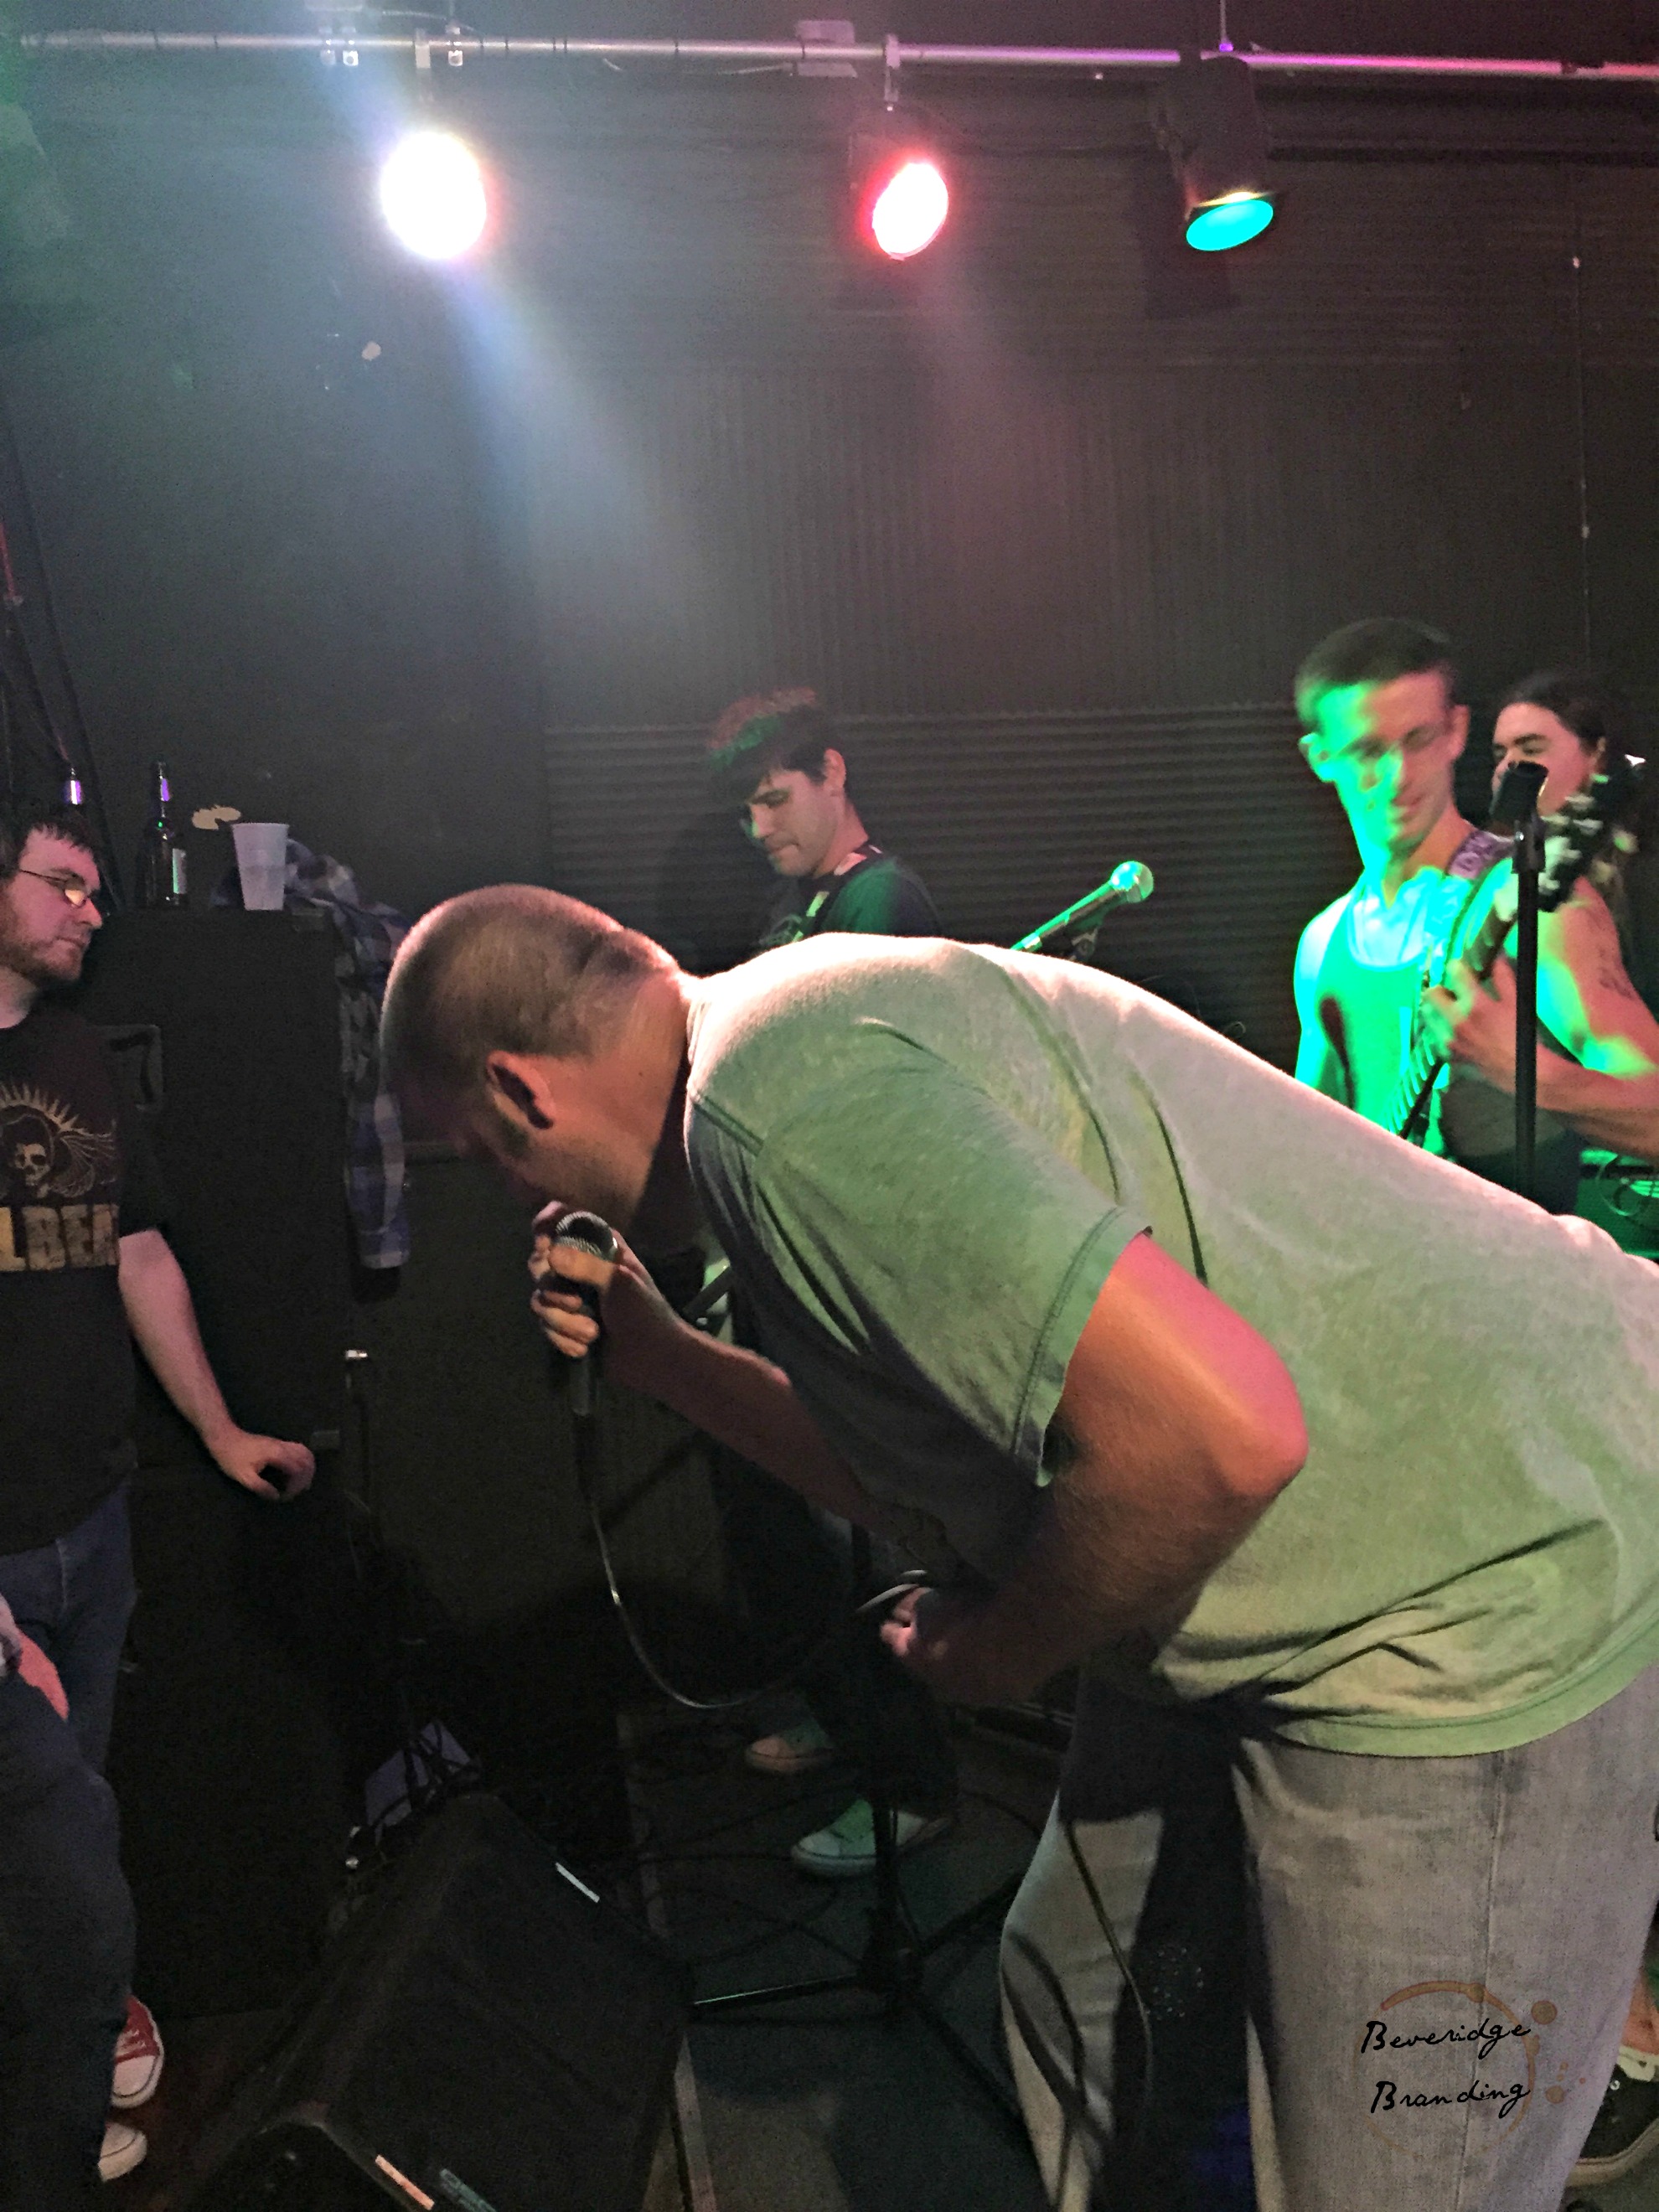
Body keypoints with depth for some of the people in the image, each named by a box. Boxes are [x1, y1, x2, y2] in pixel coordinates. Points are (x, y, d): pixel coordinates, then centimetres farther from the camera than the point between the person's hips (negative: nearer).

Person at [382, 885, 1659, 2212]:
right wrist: (658, 1356, 13)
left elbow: (1219, 1433, -33)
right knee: (1071, 2000, 20)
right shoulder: (816, 1032, 7)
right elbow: (918, 1481, 14)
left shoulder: (770, 1089, -25)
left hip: (1489, 1585, -10)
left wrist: (996, 1652, -15)